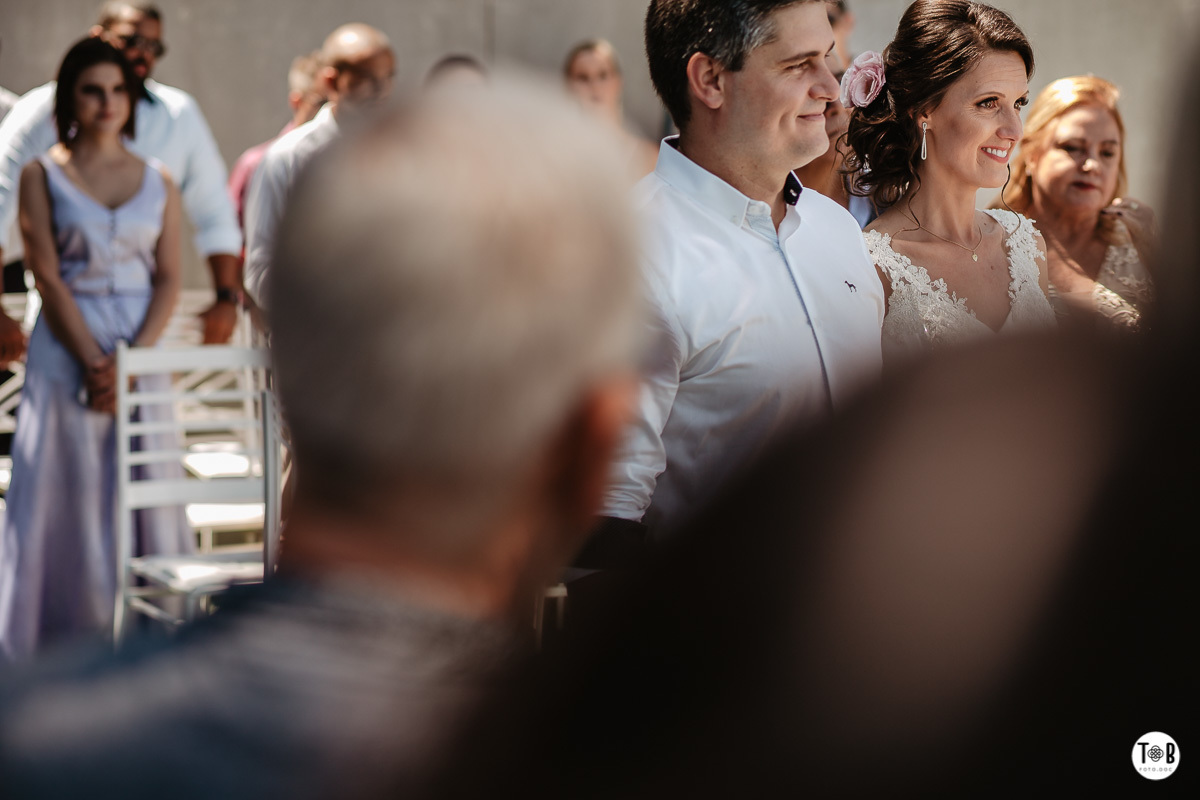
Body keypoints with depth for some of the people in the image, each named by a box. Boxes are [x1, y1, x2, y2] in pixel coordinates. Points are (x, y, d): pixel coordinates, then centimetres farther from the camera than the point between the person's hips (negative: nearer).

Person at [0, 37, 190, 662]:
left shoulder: (158, 182, 9)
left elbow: (169, 280, 3)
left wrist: (130, 359, -11)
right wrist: (93, 362, -14)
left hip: (142, 350, 2)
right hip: (66, 350, -2)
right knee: (66, 496, -2)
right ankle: (60, 650, 3)